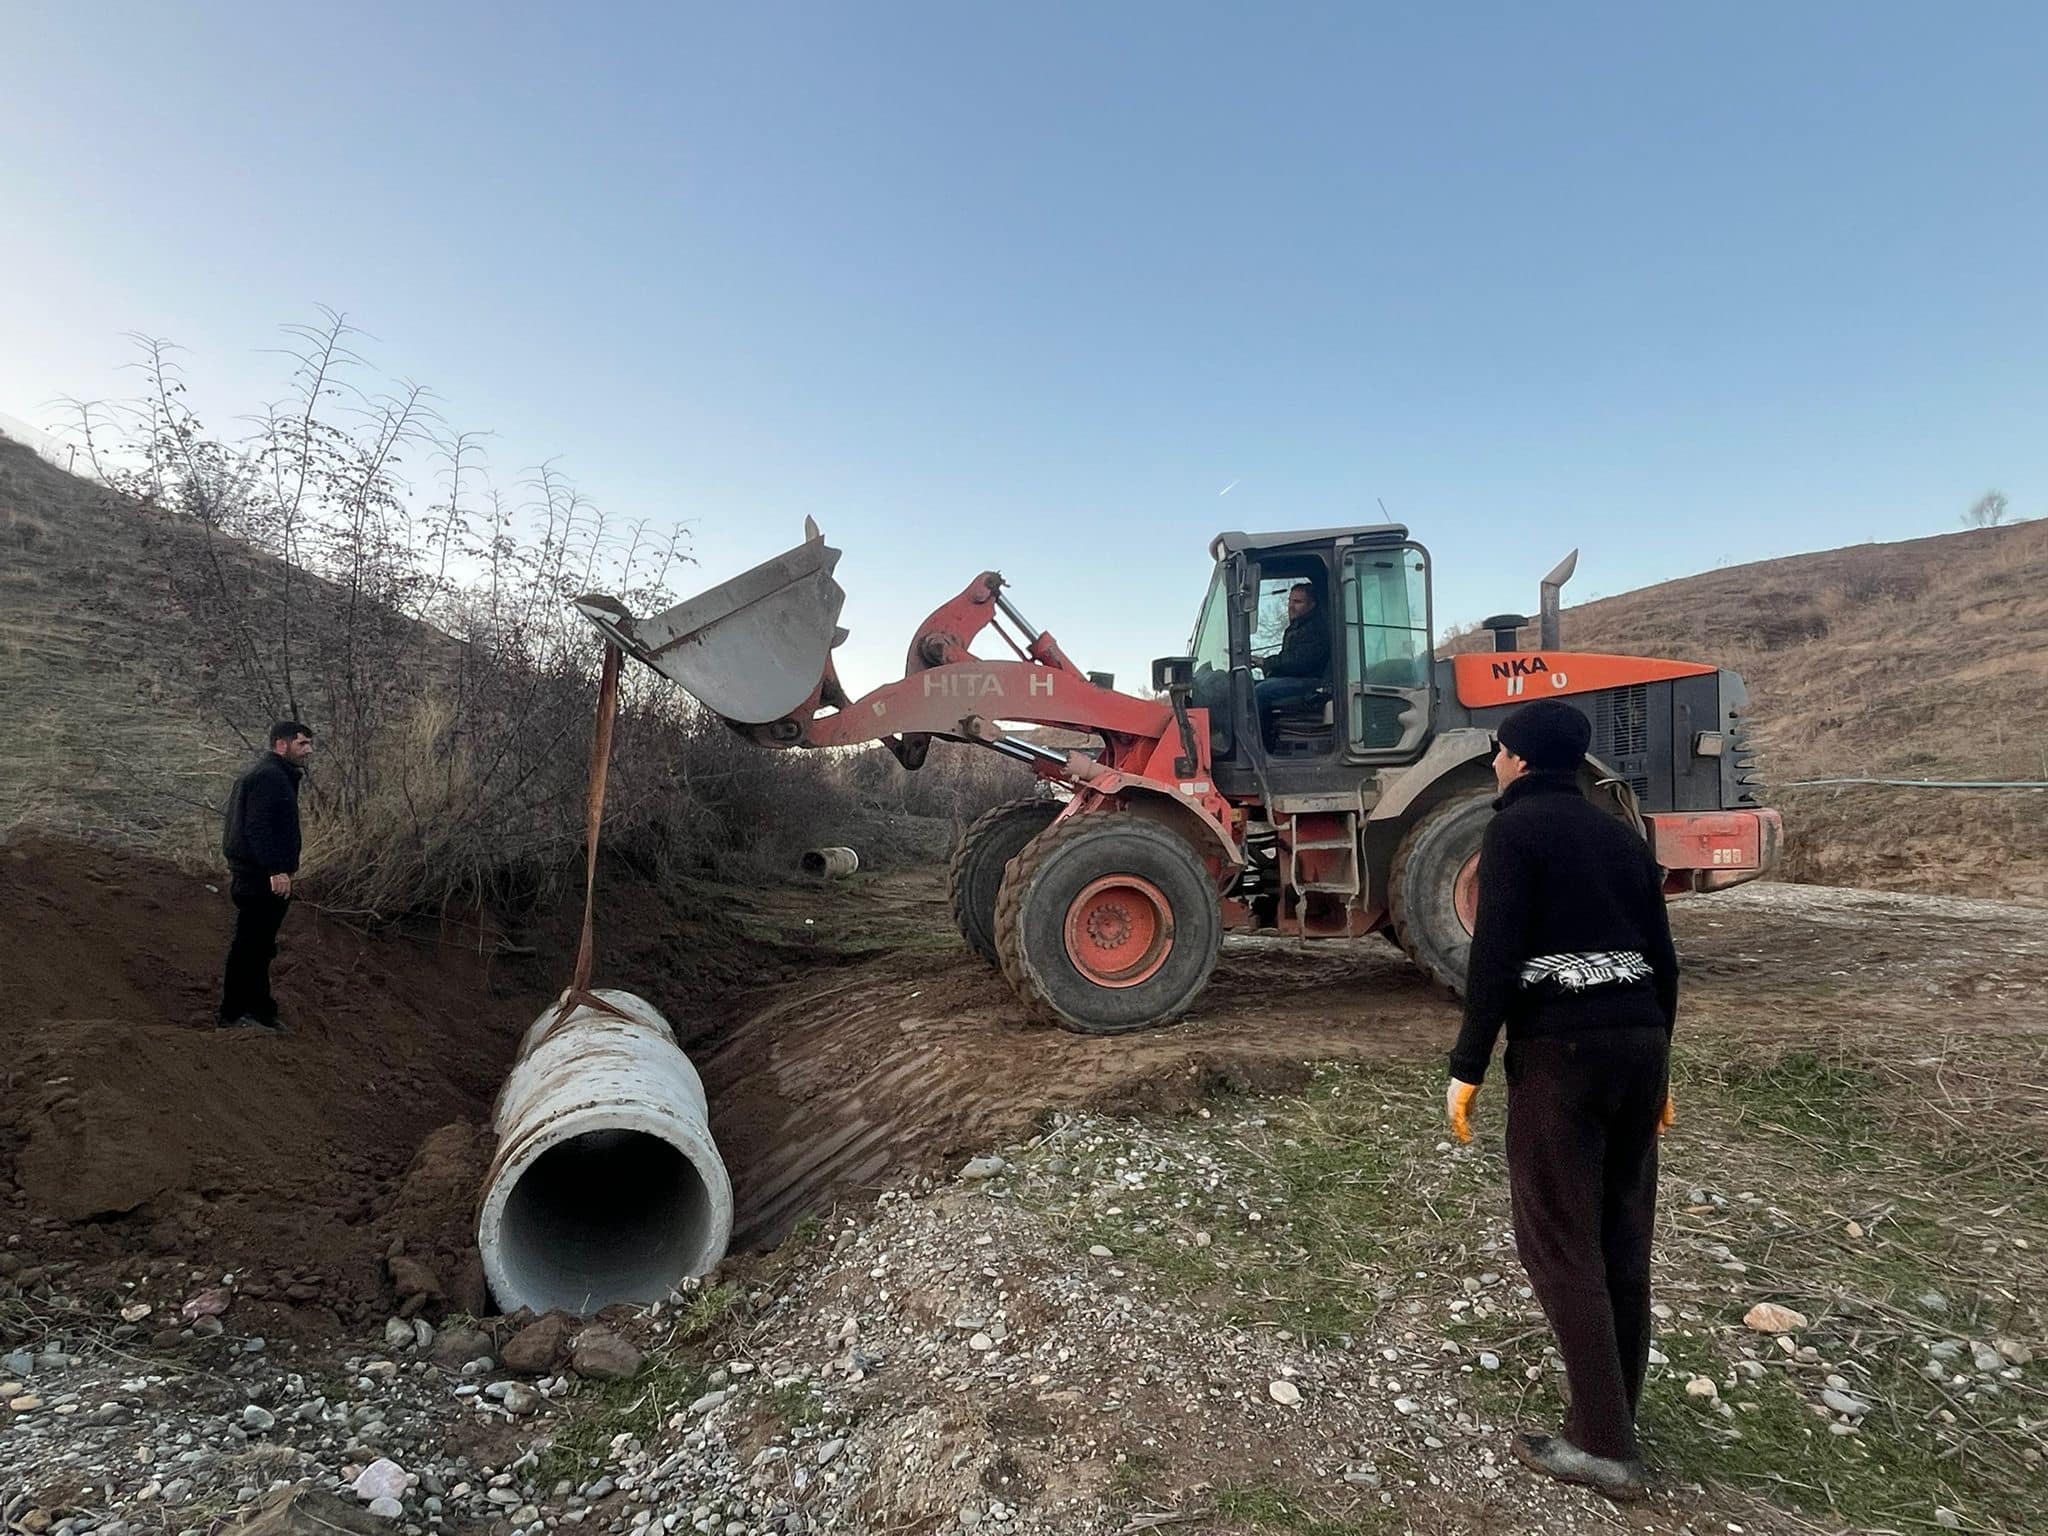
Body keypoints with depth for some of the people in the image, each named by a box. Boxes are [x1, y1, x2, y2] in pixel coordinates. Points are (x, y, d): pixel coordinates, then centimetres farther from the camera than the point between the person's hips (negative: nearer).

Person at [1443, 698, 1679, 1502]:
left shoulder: (1516, 828, -8)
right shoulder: (1621, 833, 14)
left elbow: (1495, 956, -16)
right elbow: (1662, 958, 14)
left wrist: (1467, 1067, -11)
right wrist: (1656, 1058, 22)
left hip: (1561, 1045, -7)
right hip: (1639, 1038, 8)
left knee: (1560, 1238, 2)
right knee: (1623, 1232, 15)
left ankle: (1603, 1444, 6)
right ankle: (1615, 1415, 27)